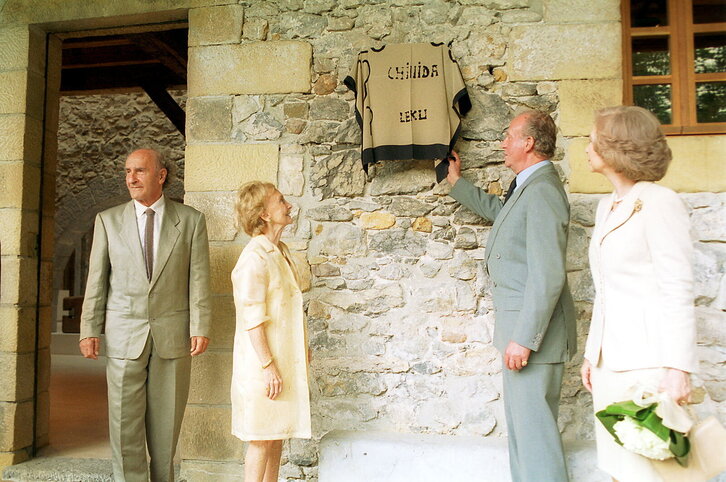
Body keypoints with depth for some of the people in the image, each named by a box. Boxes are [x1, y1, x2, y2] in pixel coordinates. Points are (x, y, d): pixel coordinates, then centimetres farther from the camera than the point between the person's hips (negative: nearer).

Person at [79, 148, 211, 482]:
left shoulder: (191, 220, 1)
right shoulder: (108, 220, 4)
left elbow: (198, 278, -2)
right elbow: (96, 281, 5)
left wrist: (200, 327, -8)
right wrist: (89, 330, 1)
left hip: (172, 333, 0)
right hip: (124, 334, 1)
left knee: (166, 421, 10)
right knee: (124, 421, 4)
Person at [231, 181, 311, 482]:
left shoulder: (281, 252, 12)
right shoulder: (254, 257, -17)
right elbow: (252, 319, -20)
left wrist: (303, 350, 19)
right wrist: (268, 366, -20)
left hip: (286, 359, 9)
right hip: (264, 363, -9)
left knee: (278, 434, 15)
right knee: (262, 438, 1)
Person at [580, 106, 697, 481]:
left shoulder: (658, 203, -9)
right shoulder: (607, 207, 14)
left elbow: (678, 293, -14)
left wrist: (679, 369, -17)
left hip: (648, 363, -7)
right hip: (611, 361, 8)